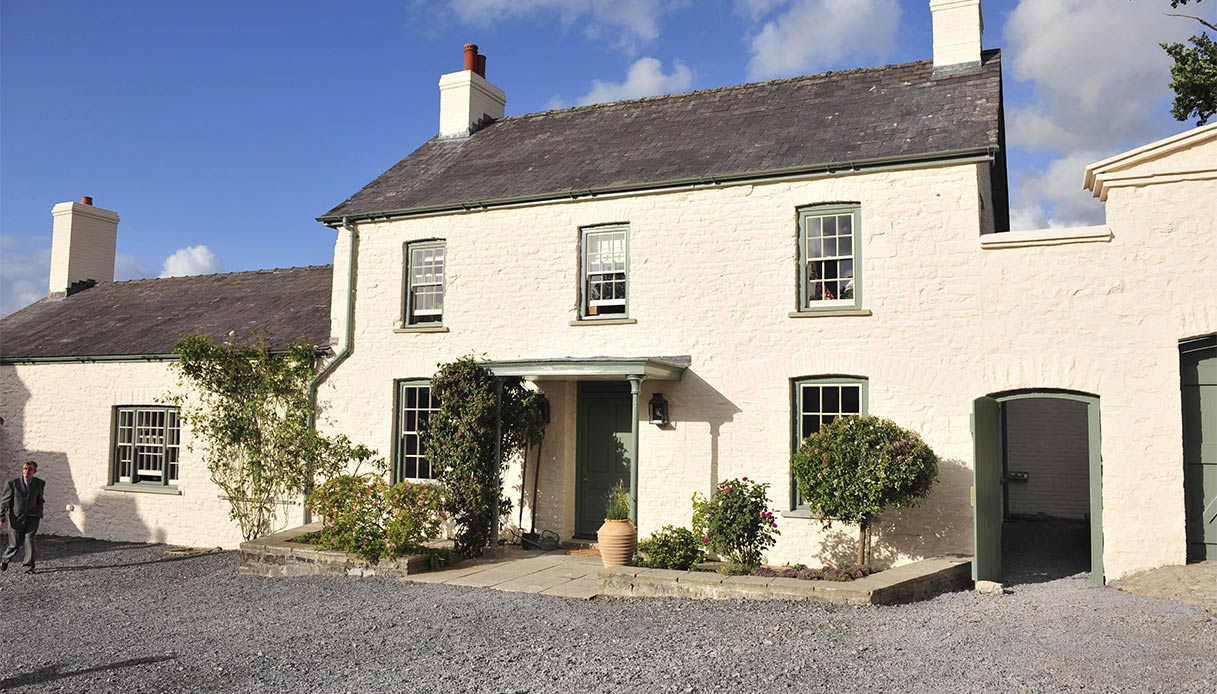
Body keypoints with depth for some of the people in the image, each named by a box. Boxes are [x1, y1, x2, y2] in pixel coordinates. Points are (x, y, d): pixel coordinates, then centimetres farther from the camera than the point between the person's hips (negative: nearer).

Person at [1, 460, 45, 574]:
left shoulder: (40, 484, 2)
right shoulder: (12, 483, -4)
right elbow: (5, 501, 0)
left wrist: (39, 513, 14)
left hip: (32, 518, 1)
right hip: (16, 518, -1)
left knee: (29, 539, -17)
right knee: (15, 544, 6)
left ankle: (29, 565, -9)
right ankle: (5, 560, 37)